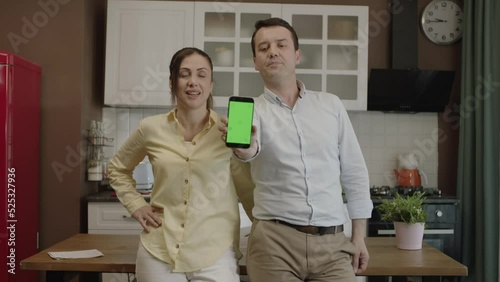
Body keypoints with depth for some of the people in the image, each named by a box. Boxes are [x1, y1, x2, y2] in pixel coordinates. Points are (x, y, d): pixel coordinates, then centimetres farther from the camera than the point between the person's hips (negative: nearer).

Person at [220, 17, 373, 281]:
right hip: (275, 240, -1)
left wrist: (359, 236, 7)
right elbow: (252, 147, -23)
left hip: (332, 242, 2)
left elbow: (354, 172, 10)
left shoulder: (331, 104, 7)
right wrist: (243, 146, -46)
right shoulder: (253, 110, 0)